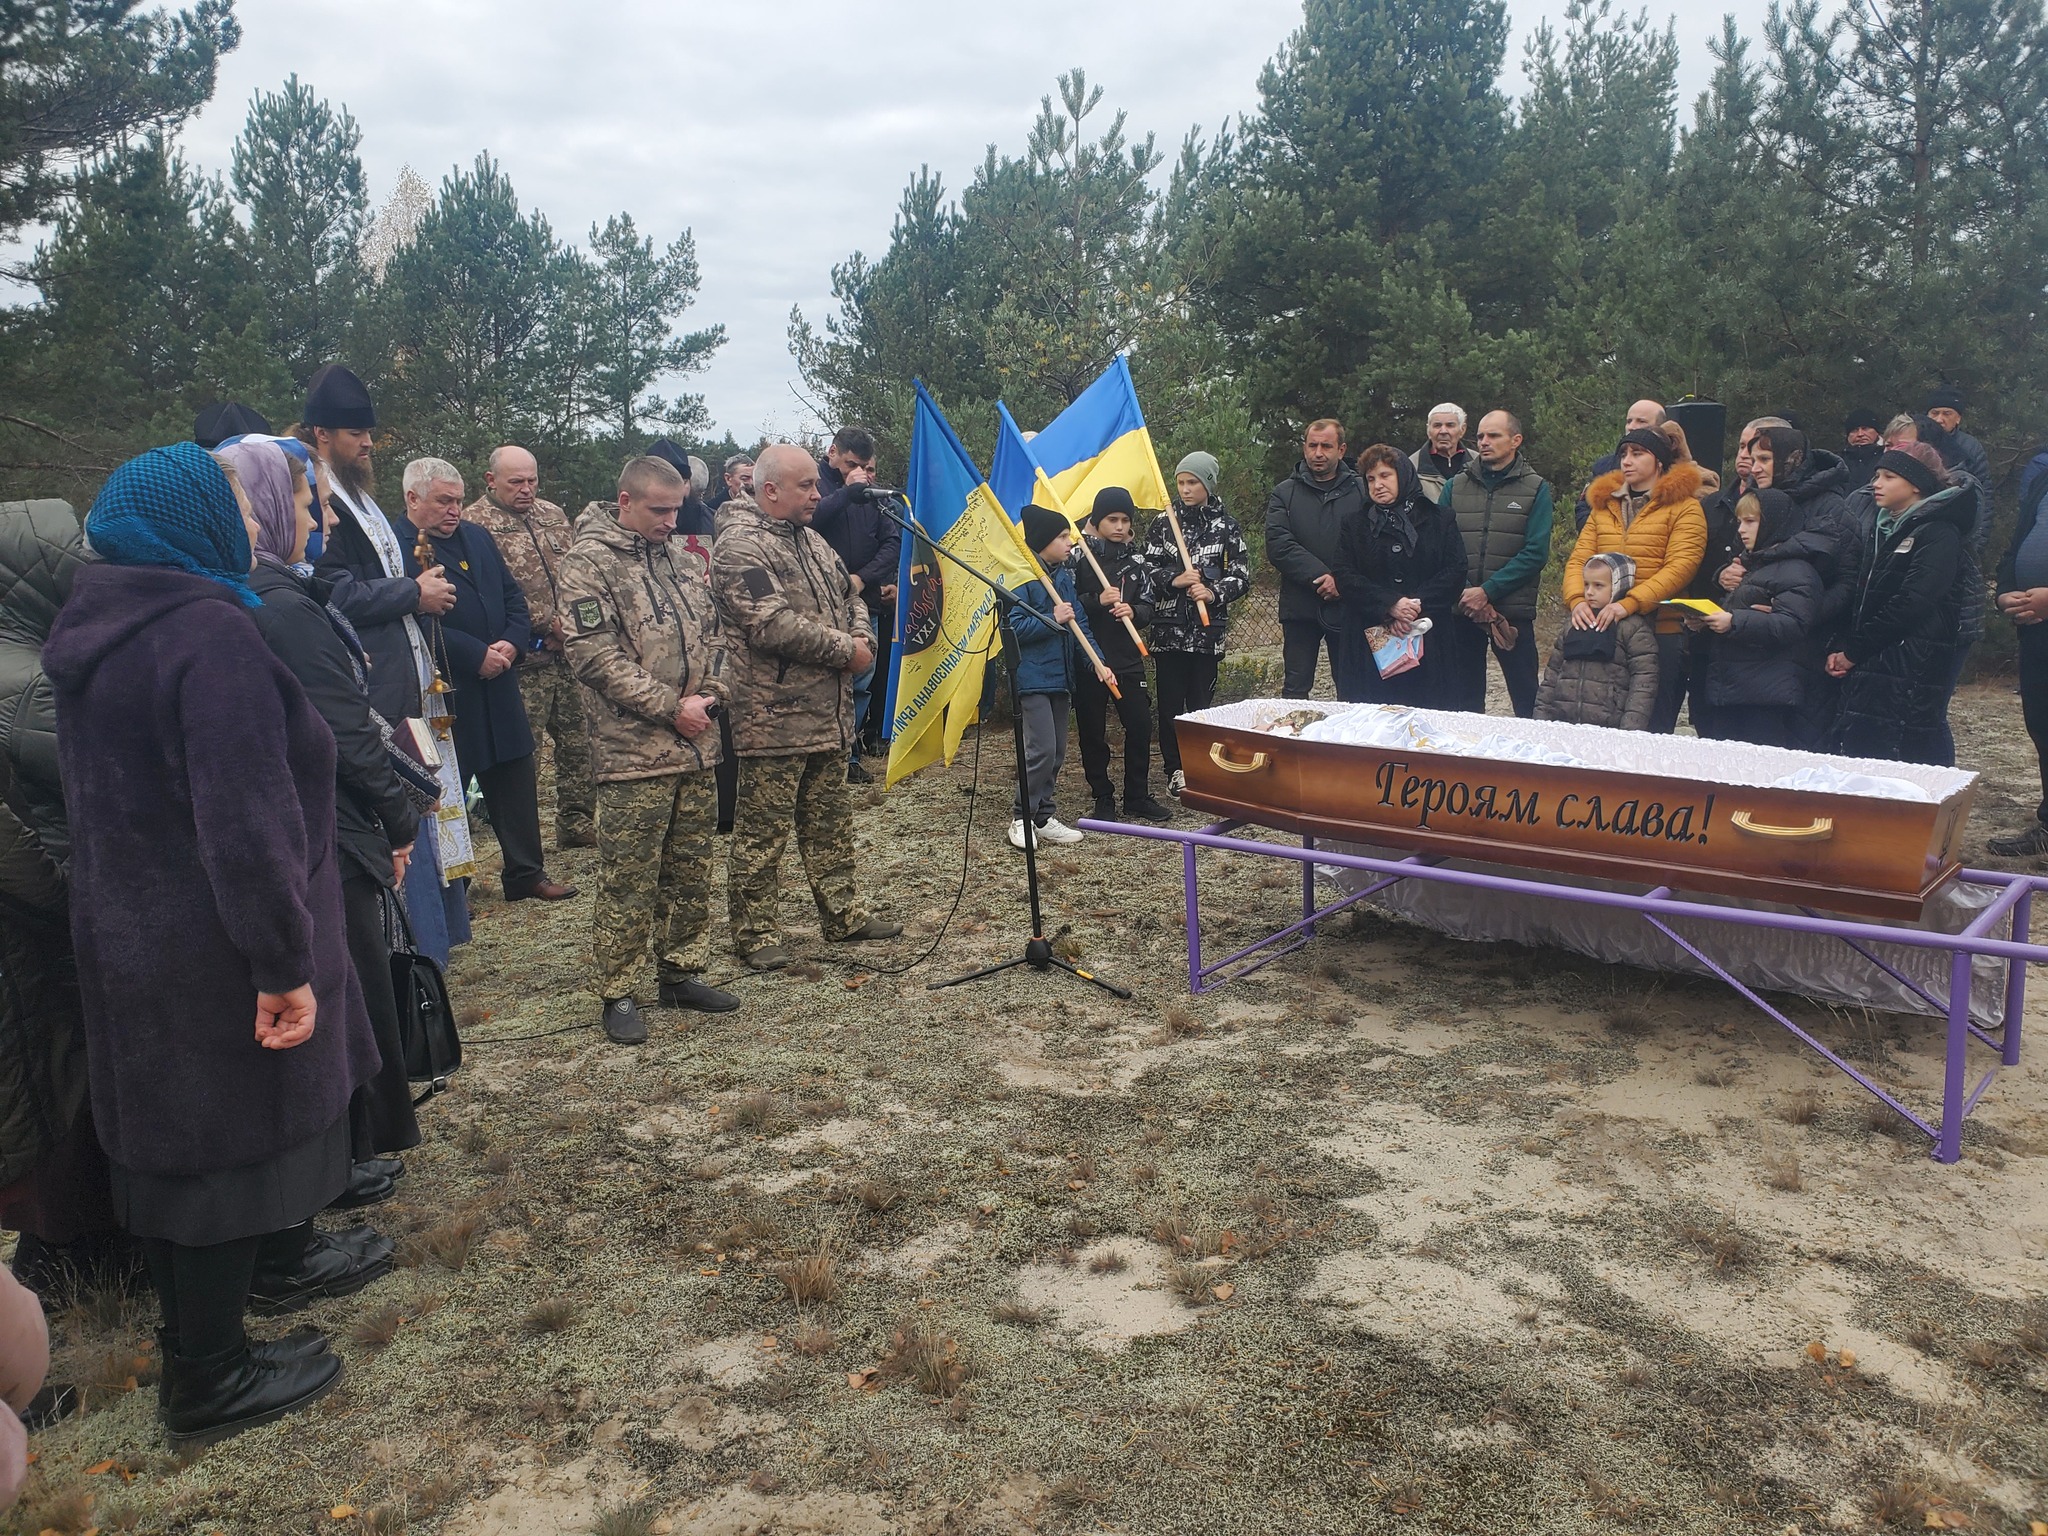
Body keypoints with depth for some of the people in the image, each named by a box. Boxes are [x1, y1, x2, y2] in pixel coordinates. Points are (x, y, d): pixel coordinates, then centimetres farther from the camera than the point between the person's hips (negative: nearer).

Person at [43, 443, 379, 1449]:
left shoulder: (95, 632, 6)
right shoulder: (211, 630, -22)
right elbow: (246, 818, -28)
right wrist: (286, 963, -23)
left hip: (130, 938, 9)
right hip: (211, 957, -9)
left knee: (174, 1130, 23)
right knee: (223, 1139, 5)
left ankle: (281, 1264, 45)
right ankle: (208, 1380, 20)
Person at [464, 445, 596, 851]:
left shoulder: (553, 515, 15)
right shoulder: (475, 524, -7)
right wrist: (547, 622, -15)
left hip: (570, 654, 7)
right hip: (523, 662, -6)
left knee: (579, 743, 12)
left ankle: (578, 827, 24)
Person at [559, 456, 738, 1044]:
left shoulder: (680, 556, 14)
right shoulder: (590, 563, -8)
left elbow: (713, 632, 20)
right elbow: (596, 657, -15)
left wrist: (713, 693, 2)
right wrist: (671, 708, -16)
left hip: (697, 749, 7)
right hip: (633, 755, -7)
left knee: (691, 872, 14)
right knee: (628, 883, -1)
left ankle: (680, 973, 27)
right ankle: (618, 993, 10)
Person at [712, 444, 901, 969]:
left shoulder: (810, 540, 16)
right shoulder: (740, 546, -14)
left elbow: (849, 597, 23)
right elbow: (774, 625, -23)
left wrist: (863, 640, 0)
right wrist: (844, 651, -15)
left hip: (829, 717, 9)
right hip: (774, 719, -9)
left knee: (830, 822, 17)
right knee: (762, 831, 1)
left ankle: (843, 916, 28)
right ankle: (755, 934, 11)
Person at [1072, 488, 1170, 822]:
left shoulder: (1135, 557, 9)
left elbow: (1148, 608, 11)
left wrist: (1133, 611, -11)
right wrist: (1097, 601, -22)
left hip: (1127, 657, 4)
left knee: (1140, 726, 3)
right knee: (1093, 732, 4)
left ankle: (1137, 797, 17)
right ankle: (1103, 799, 17)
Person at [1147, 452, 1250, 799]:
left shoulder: (1226, 526, 4)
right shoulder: (1162, 523, 7)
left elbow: (1242, 575, 3)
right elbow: (1146, 568, 5)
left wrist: (1214, 592, -15)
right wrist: (1173, 580, -13)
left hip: (1208, 627, -1)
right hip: (1168, 624, 1)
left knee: (1201, 699, 1)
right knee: (1170, 700, 1)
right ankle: (1174, 769, 10)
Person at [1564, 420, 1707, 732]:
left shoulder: (1684, 507, 2)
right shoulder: (1604, 504, 18)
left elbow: (1680, 567, -11)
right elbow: (1579, 559, 9)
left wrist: (1629, 604, -24)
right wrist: (1577, 600, -12)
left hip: (1660, 632, -4)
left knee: (1653, 731, -1)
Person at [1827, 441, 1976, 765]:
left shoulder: (1939, 533, -6)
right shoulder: (1886, 529, 21)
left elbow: (1910, 604, -18)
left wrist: (1853, 651, -13)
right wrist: (1840, 649, 3)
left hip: (1912, 674, -8)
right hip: (1869, 671, 8)